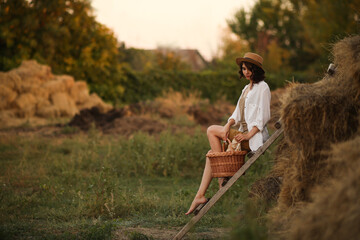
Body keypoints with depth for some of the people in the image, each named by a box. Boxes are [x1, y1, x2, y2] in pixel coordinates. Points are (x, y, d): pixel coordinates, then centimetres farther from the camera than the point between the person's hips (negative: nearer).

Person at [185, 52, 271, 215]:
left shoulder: (262, 88, -7)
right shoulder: (247, 88, 20)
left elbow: (263, 117, -14)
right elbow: (238, 113, 14)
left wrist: (248, 135, -24)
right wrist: (227, 125, -7)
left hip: (255, 138, -9)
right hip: (244, 135, 9)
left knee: (211, 130, -11)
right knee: (211, 153, -2)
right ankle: (200, 195, -8)